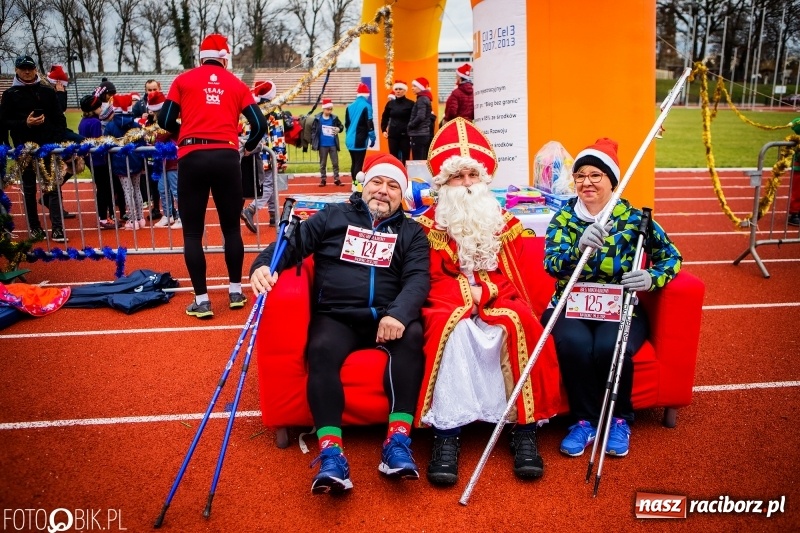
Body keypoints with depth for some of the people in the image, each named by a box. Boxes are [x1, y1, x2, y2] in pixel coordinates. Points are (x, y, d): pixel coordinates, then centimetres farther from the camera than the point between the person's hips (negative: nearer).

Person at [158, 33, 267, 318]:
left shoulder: (183, 80, 10)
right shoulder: (237, 84, 12)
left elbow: (165, 120, 7)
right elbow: (260, 124, 5)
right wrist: (249, 146, 25)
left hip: (192, 158, -1)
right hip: (226, 158, 1)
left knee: (192, 232, 6)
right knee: (231, 227, 14)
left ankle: (202, 300, 6)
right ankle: (235, 292, 21)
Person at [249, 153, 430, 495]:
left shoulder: (411, 232, 15)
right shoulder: (333, 216, 16)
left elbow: (418, 279, -1)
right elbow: (293, 243, 6)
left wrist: (398, 313, -22)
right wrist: (264, 264, -17)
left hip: (387, 317, 1)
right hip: (336, 316, 0)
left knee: (411, 337, -31)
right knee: (322, 350, -32)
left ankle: (398, 441, -33)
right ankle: (331, 453, -38)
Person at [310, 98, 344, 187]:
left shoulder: (334, 118, -3)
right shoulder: (317, 118, -6)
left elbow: (341, 125, 10)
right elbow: (313, 130, -3)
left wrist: (339, 129, -13)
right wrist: (313, 142, -7)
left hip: (333, 145, 1)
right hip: (322, 145, -1)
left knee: (335, 163, 6)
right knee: (323, 163, 10)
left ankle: (336, 179, 15)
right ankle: (323, 179, 19)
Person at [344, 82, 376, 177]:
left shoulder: (350, 106, 11)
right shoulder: (366, 106, -9)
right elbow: (369, 124, -13)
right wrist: (372, 138, -6)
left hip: (351, 140, 7)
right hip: (360, 141, -7)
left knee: (354, 163, 15)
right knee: (358, 165, -7)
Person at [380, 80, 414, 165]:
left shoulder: (410, 104, -4)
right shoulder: (390, 103, 7)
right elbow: (385, 117, 17)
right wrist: (383, 130, 8)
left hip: (405, 135, -3)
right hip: (392, 135, 3)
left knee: (405, 159, 2)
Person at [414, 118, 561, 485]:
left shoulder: (504, 223, 16)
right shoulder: (428, 225, 10)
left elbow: (511, 278, 7)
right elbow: (432, 281, 2)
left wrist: (486, 293, -13)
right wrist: (465, 296, -15)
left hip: (496, 305, 2)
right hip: (450, 307, -2)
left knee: (520, 324, -32)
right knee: (450, 327, -37)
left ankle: (524, 430, -26)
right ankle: (446, 433, -36)